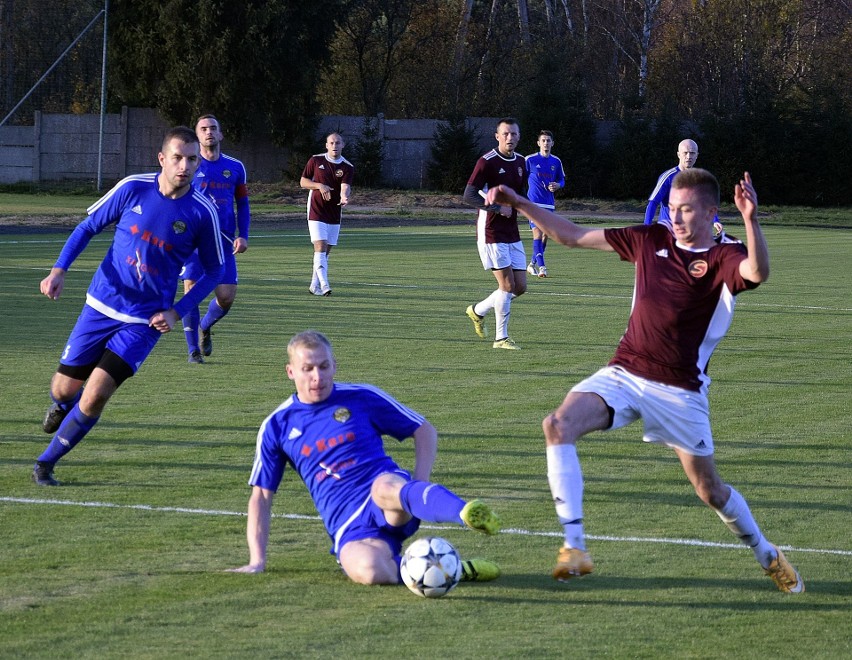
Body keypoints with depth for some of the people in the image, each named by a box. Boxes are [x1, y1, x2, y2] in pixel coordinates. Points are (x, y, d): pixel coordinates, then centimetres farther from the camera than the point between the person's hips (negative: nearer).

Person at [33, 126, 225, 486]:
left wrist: (177, 312, -7)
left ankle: (46, 463, 6)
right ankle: (61, 405, 48)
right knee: (65, 388, 8)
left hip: (145, 320, -1)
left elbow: (213, 270, 3)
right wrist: (59, 269, -9)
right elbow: (88, 227, 4)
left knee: (95, 395, -14)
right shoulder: (133, 188, -10)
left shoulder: (203, 212, -11)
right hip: (101, 304, 1)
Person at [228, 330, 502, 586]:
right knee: (367, 570, -38)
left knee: (386, 487, -41)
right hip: (349, 528, 1)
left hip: (393, 512, -1)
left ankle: (468, 514, -66)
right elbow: (261, 495, 14)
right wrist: (257, 562, 6)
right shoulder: (277, 426, 10)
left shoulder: (362, 398, 6)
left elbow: (425, 430, 14)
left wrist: (418, 488, -2)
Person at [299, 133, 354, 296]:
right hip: (316, 213, -3)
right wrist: (319, 186, -14)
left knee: (326, 252, 9)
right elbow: (303, 181, 4)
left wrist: (344, 197, -40)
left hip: (334, 215, 3)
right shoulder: (315, 160, -1)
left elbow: (345, 187, -16)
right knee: (320, 247, -16)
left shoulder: (347, 168, -2)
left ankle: (315, 286, 22)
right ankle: (324, 284, -24)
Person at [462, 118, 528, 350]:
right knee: (507, 284, -9)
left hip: (512, 233, 7)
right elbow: (469, 196, -14)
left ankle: (477, 310, 26)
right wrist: (498, 208, -20)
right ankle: (501, 338, 2)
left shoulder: (521, 163, 11)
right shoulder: (487, 162, -11)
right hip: (491, 232, -7)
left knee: (520, 286, 5)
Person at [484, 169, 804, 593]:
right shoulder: (651, 240, 6)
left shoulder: (725, 257, -7)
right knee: (558, 425, -24)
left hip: (680, 390, -3)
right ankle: (574, 549, -25)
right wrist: (519, 203, 7)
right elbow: (572, 236, 12)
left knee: (709, 489, 5)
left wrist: (750, 220, -47)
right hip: (623, 374, 3)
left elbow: (757, 273, -33)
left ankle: (768, 557, 34)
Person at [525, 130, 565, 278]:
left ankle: (533, 264, 24)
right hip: (533, 203, -5)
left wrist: (558, 185, -6)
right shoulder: (530, 160, -3)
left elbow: (562, 180, 18)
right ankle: (541, 267, -21)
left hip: (549, 204, 5)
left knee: (545, 236, 8)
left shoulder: (556, 162, 8)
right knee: (538, 234, -16)